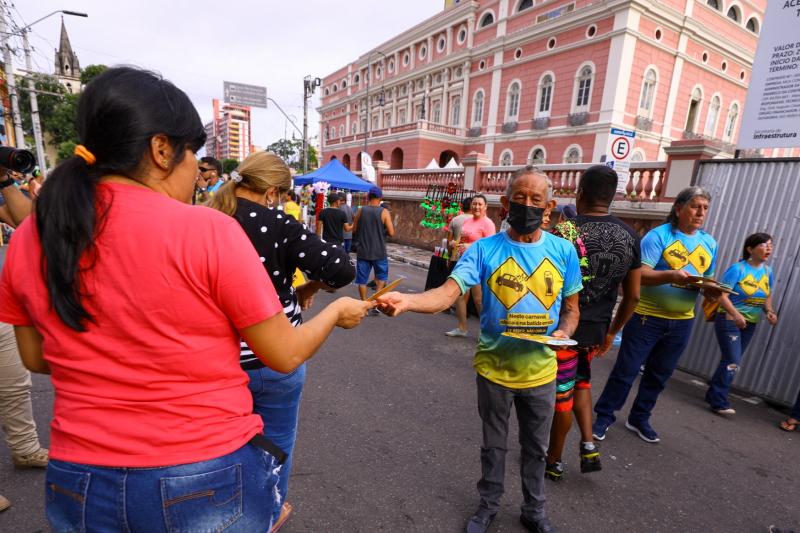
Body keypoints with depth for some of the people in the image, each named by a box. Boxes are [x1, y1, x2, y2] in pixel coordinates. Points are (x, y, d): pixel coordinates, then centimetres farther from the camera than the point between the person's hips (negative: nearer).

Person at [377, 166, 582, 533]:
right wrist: (406, 301, -47)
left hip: (540, 372, 2)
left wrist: (563, 332, -17)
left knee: (536, 447, 23)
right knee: (493, 445, 21)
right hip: (494, 369, -2)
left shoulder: (563, 251, -6)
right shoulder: (484, 249, -15)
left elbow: (571, 307, 5)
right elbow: (447, 293, -27)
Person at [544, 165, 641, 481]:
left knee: (561, 393, 10)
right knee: (580, 382, 30)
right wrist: (612, 332, 18)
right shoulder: (630, 236, 2)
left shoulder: (565, 231, -17)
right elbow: (633, 295, 7)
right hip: (596, 330, 6)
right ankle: (588, 445, 27)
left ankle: (554, 461, 29)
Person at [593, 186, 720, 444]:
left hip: (681, 321, 6)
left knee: (659, 375, 16)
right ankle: (604, 417, 17)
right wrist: (672, 275, -34)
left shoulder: (710, 243, 9)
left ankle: (640, 419, 33)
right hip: (647, 316, -6)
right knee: (626, 370, 2)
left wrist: (714, 290, -8)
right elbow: (640, 275, -19)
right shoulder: (659, 235, -11)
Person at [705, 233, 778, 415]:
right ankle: (719, 402, 0)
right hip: (729, 321, -7)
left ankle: (713, 394, 27)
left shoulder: (767, 271, 5)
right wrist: (736, 315, -32)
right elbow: (722, 295, -20)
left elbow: (768, 296, 17)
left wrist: (769, 311, -2)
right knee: (733, 363, -9)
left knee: (731, 362, 14)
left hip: (750, 324, 7)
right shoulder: (737, 268, -15)